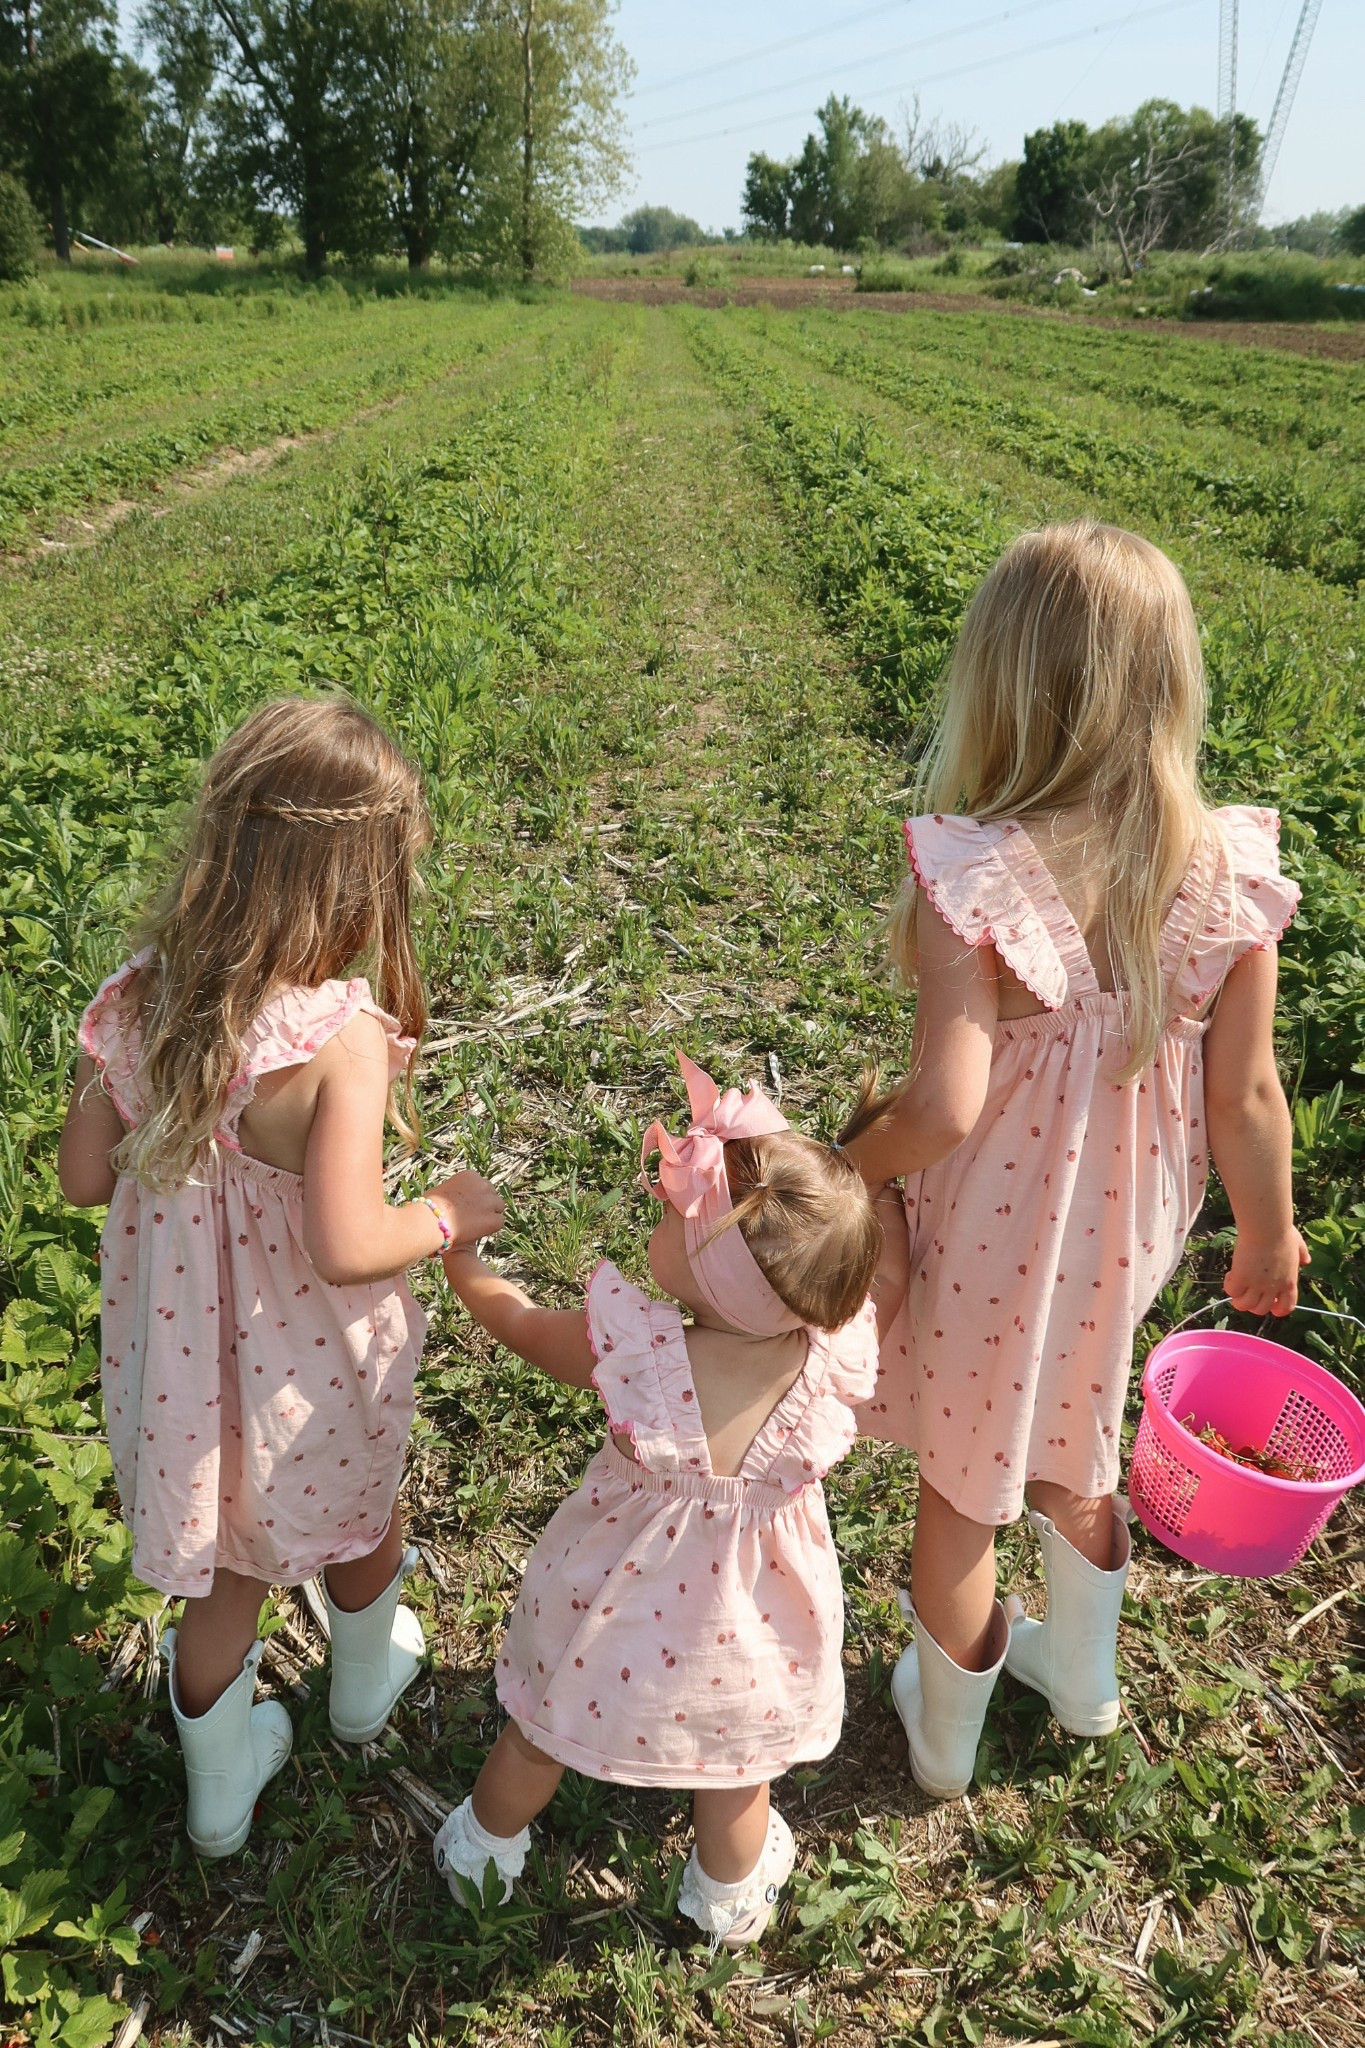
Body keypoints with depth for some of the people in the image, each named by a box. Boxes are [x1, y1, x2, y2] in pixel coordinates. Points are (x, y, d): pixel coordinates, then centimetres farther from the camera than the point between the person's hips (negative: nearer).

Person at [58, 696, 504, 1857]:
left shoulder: (142, 999, -14)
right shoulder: (340, 1041, -32)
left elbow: (84, 1175, -4)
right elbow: (348, 1247, -33)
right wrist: (448, 1216, -15)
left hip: (178, 1359, 4)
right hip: (308, 1376, -4)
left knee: (225, 1570, 27)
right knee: (358, 1525, 29)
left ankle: (220, 1787, 50)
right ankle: (366, 1688, 59)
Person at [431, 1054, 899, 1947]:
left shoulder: (633, 1348, -35)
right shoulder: (836, 1355, -32)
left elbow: (521, 1322, -14)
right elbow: (884, 1269, -8)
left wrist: (455, 1249, 2)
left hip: (620, 1611, -1)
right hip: (744, 1629, 2)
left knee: (541, 1730, 30)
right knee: (736, 1758, 32)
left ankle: (487, 1849, 58)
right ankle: (731, 1894, 59)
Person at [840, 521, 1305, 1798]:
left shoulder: (975, 876, -29)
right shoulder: (1223, 874, -15)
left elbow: (944, 1109, -32)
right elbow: (1245, 1094, -8)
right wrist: (1268, 1233, 9)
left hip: (989, 1237, -4)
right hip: (1123, 1233, 4)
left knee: (961, 1480, 21)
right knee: (1074, 1442, 32)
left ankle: (944, 1734, 48)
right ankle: (1082, 1673, 57)